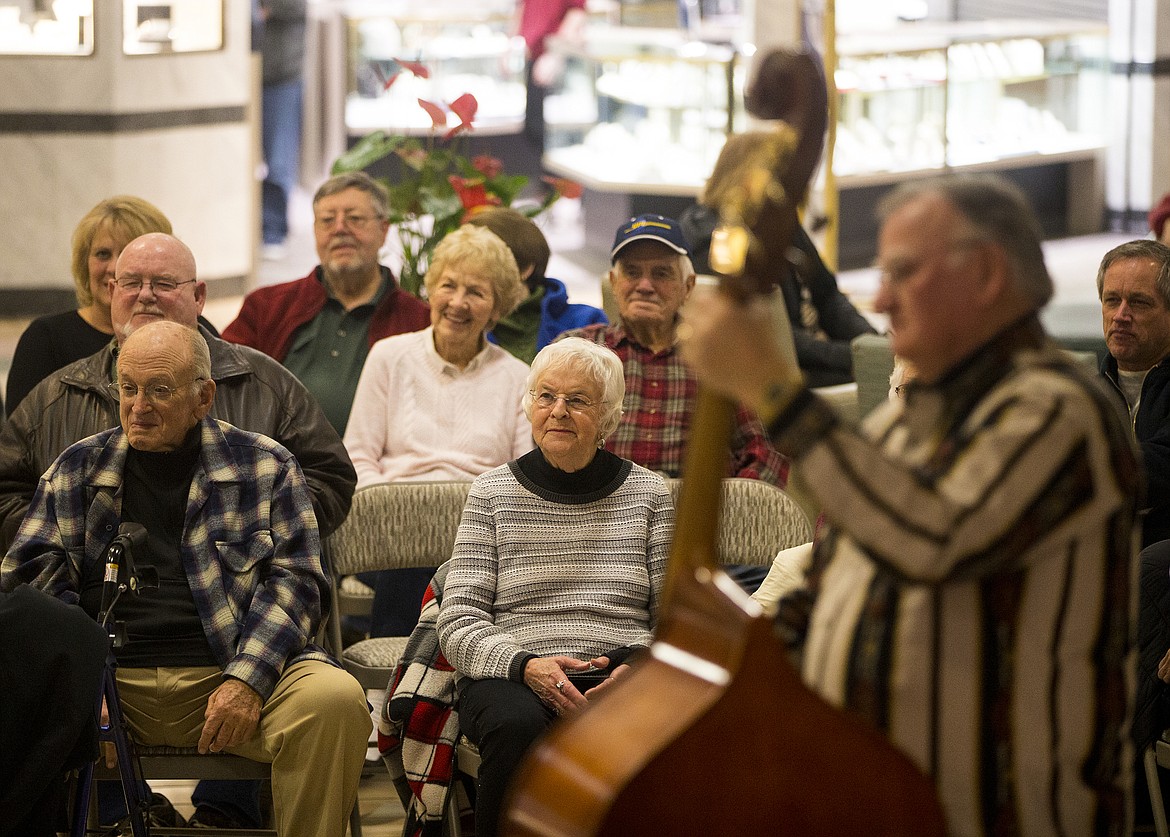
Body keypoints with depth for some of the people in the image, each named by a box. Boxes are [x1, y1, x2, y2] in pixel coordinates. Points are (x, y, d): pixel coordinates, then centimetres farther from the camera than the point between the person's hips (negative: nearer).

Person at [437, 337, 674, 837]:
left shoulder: (647, 494, 14)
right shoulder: (492, 493, 11)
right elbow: (458, 621, 3)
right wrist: (526, 665, -17)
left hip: (619, 672, 0)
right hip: (509, 676, 0)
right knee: (519, 726, -37)